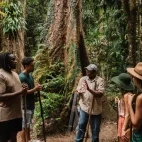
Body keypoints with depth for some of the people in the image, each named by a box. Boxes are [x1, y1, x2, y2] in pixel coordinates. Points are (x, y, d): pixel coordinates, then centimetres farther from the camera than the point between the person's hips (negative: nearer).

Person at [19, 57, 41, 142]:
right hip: (25, 105, -9)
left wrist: (36, 88, -3)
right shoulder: (22, 77, -19)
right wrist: (35, 89, -22)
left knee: (28, 124, 19)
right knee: (24, 126, 1)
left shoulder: (30, 75, 9)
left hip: (31, 104, 9)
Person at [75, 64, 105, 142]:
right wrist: (79, 92, -17)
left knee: (95, 128, 12)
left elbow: (100, 94, -21)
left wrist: (89, 89, -33)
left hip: (96, 108, -2)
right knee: (81, 125, 4)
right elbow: (78, 90, 7)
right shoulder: (83, 79, 0)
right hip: (84, 106, 2)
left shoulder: (100, 80, -12)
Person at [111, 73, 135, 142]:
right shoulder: (125, 94, 6)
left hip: (126, 122, -9)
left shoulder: (127, 95, -21)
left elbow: (128, 114, -22)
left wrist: (124, 129, -22)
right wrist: (118, 102, 11)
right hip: (123, 120, 9)